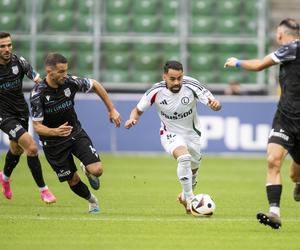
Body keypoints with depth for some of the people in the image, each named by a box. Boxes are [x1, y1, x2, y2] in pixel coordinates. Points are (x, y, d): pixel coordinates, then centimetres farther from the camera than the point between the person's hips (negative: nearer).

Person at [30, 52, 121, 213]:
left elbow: (95, 85, 3)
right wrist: (55, 131, -42)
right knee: (73, 180, 6)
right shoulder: (37, 94, -24)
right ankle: (91, 200, 38)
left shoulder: (70, 82, -16)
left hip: (76, 133, 2)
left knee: (97, 170, -15)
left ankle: (87, 170, 23)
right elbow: (37, 126, -21)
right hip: (53, 142, -2)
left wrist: (112, 110, 6)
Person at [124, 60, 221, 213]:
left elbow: (216, 105, -22)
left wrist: (215, 104, -46)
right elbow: (138, 110, -5)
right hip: (170, 135, -3)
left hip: (192, 134, 3)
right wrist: (133, 119, -28)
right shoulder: (156, 91, -21)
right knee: (184, 157, -31)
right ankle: (189, 200, -23)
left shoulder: (191, 86, -22)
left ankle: (185, 196, 47)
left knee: (193, 169, 16)